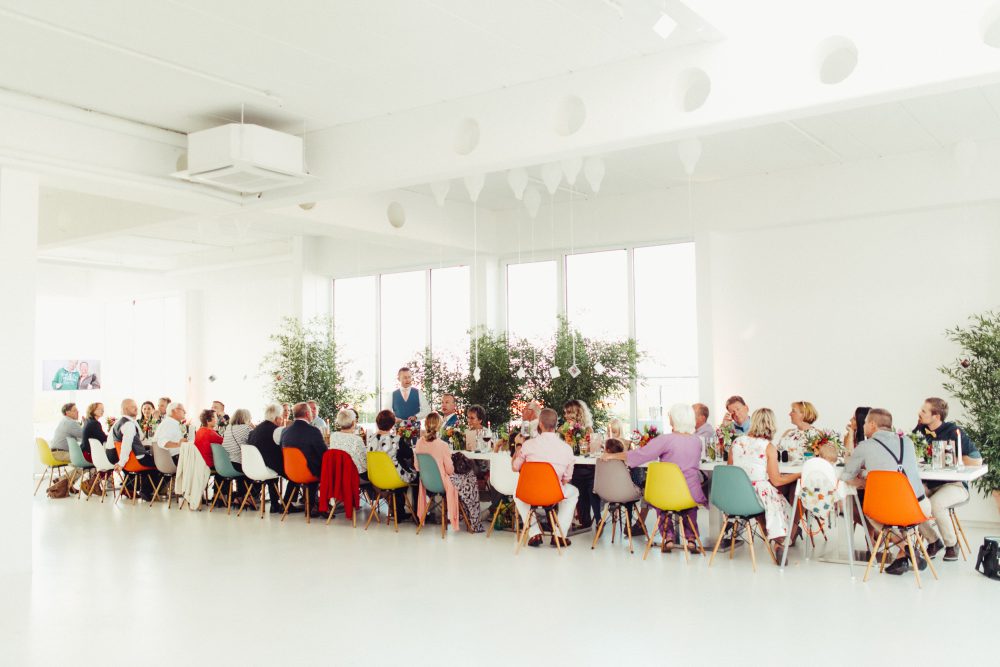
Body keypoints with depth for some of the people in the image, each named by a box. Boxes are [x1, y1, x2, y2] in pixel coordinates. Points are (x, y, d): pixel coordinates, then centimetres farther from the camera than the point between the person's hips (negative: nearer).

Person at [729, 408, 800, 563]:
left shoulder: (736, 442, 2)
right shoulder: (769, 447, -10)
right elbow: (776, 481, -8)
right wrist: (799, 474, 4)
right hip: (759, 496, -4)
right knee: (780, 502, 25)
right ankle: (779, 543, 23)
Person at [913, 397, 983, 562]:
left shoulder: (952, 431, -11)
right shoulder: (920, 430, 4)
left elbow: (976, 460, -15)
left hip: (954, 484, -5)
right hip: (929, 485, 5)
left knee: (935, 504, -34)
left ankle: (951, 545, -6)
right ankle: (933, 540, -1)